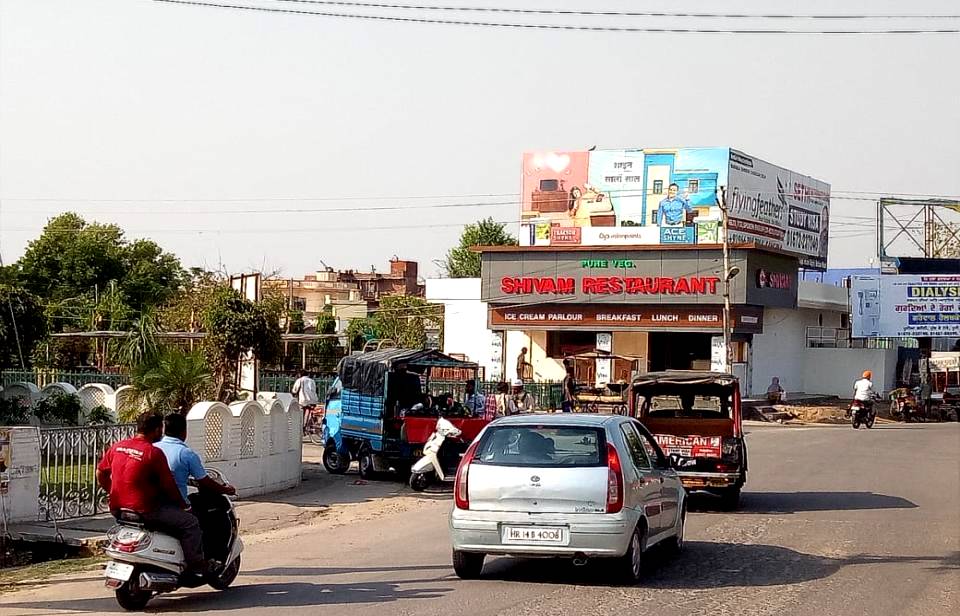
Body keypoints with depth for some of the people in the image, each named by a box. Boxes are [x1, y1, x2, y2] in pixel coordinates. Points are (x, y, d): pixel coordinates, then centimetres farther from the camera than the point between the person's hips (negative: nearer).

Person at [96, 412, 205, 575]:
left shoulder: (117, 446, 4)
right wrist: (183, 504, 7)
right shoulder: (154, 453, -14)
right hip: (144, 511, -8)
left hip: (117, 510, 8)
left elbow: (100, 473, 12)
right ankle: (195, 565, 2)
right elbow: (168, 486, -9)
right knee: (190, 522, 1)